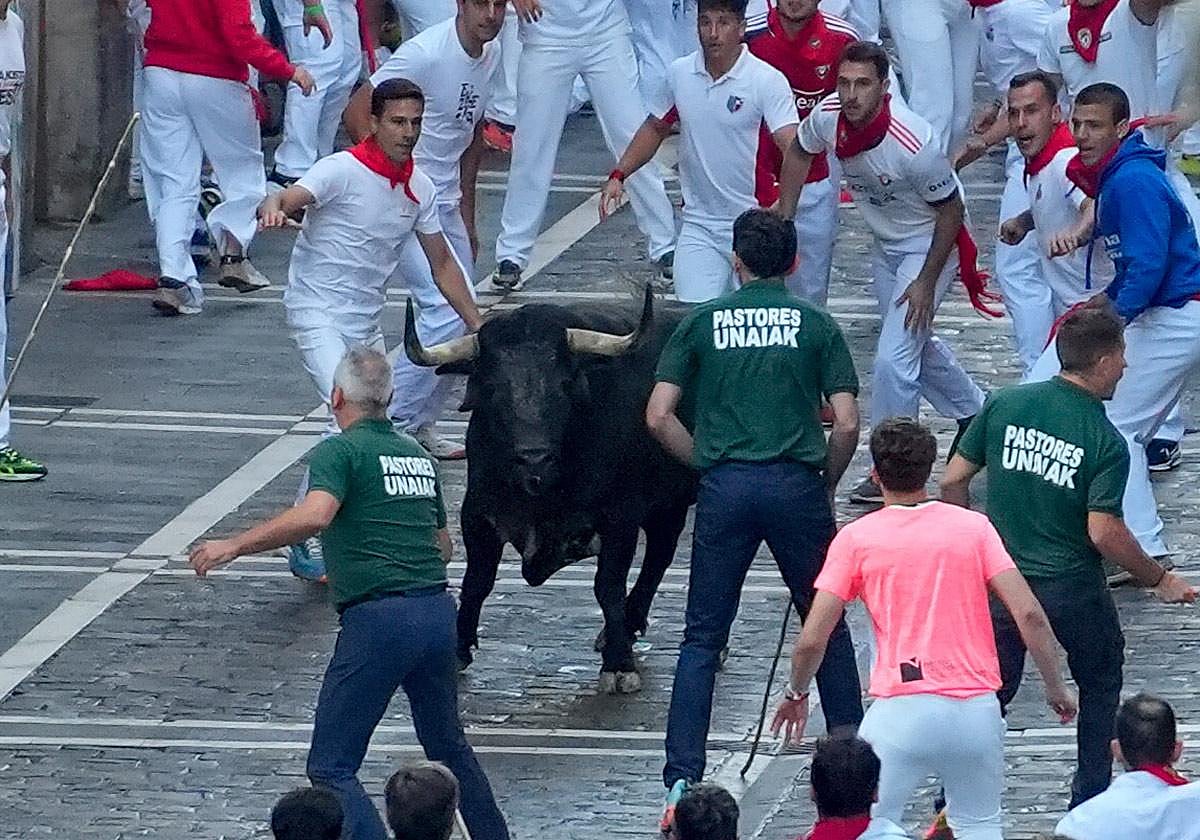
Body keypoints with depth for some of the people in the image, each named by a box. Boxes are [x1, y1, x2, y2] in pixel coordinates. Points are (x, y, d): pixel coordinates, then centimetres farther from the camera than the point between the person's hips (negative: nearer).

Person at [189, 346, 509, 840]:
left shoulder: (340, 452, -4)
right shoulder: (419, 457, 17)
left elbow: (315, 515, -24)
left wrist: (233, 546, -19)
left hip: (377, 620, -7)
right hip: (438, 611, 7)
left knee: (331, 768, -4)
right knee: (449, 749, 26)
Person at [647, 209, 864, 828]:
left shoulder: (702, 323, 6)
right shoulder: (816, 325, 4)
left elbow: (658, 417, 0)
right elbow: (847, 424, -2)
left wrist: (705, 463, 12)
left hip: (724, 486, 0)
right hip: (797, 485, 0)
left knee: (702, 638, 5)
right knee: (827, 629, 15)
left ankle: (682, 781, -4)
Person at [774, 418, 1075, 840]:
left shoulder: (856, 539, 2)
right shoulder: (974, 527, 5)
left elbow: (812, 640, 0)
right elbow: (1028, 614, -3)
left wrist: (796, 694, 19)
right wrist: (1056, 687, 9)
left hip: (901, 707, -2)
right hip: (977, 708, 2)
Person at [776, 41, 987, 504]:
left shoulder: (914, 143, -36)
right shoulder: (828, 117, -19)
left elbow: (950, 209, -22)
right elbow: (799, 154, 5)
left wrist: (927, 282, -20)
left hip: (929, 243, -7)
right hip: (885, 244, 7)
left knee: (895, 356, -13)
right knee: (915, 343, 24)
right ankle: (975, 414, 48)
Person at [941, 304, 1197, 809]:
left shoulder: (1005, 404, -5)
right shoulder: (1106, 442, -16)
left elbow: (952, 481, -1)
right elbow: (1103, 532, -19)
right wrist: (1159, 581, -6)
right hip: (1073, 590, -3)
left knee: (990, 691, 12)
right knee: (1101, 682, 20)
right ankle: (1090, 802, 21)